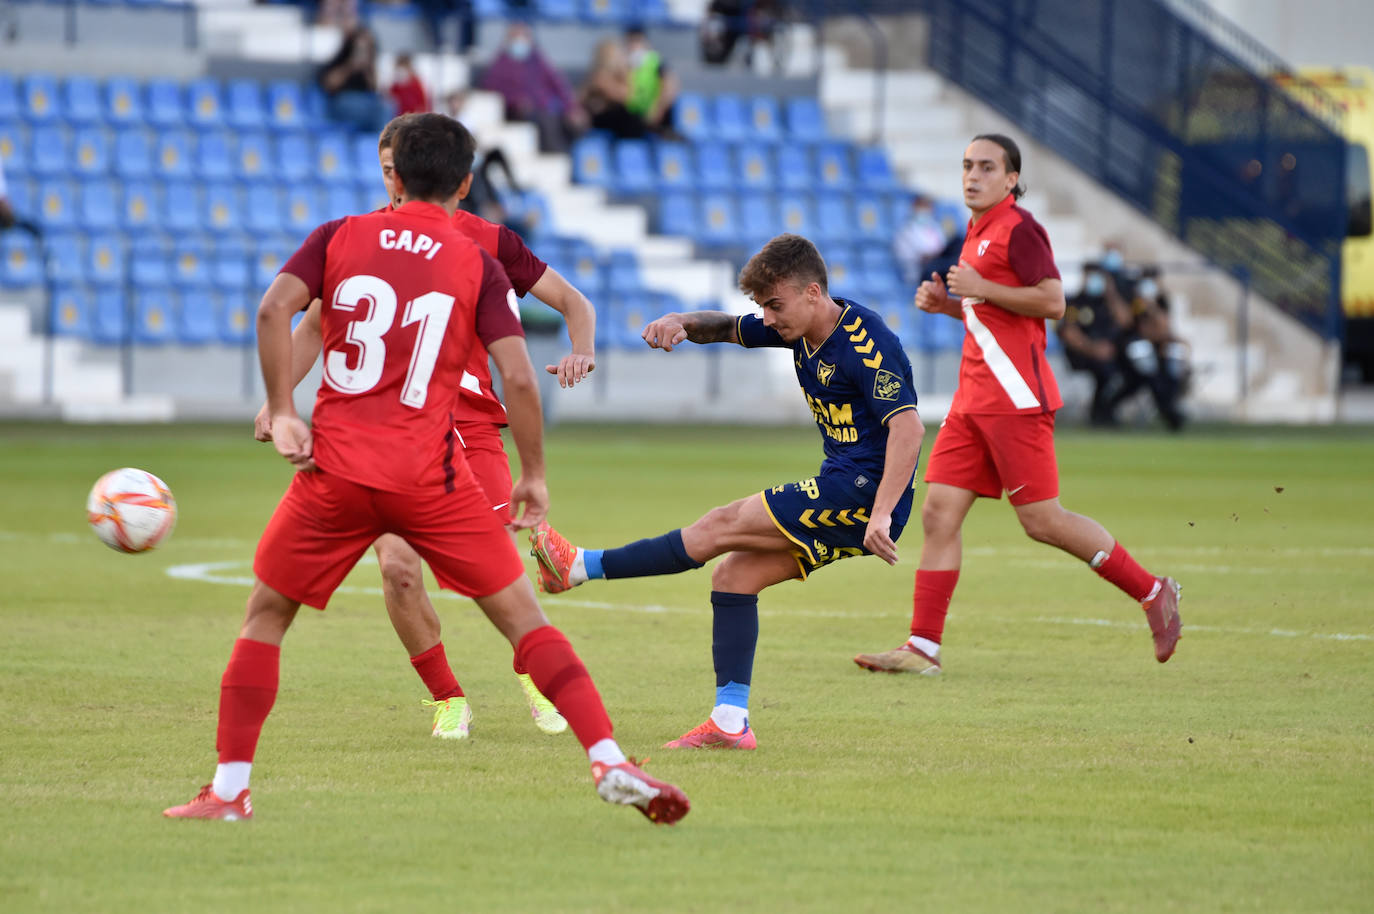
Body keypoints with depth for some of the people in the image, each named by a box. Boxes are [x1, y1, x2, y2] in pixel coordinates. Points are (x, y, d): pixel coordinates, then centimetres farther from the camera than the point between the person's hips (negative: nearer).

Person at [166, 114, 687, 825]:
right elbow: (516, 372, -3)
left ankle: (229, 789, 13)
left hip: (334, 468, 1)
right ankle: (609, 762, -9)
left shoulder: (339, 238, 9)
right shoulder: (477, 266, 6)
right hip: (428, 474, -1)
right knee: (522, 616, 3)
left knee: (265, 616, 17)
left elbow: (274, 308, -7)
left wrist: (281, 414, -2)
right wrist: (534, 475, 6)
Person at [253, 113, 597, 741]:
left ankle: (534, 678, 17)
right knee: (397, 566, -17)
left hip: (469, 426, -1)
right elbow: (316, 325, 16)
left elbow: (573, 302, 10)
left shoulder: (487, 243, 1)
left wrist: (581, 352, -10)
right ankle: (447, 699, 4)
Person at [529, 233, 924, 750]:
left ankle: (582, 567, -3)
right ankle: (730, 722, -1)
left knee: (720, 527, -11)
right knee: (732, 574, 3)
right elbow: (728, 330, 20)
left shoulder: (865, 343, -18)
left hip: (864, 493, -10)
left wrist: (881, 514, -37)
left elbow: (907, 426, -28)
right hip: (842, 492, 10)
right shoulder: (803, 330, 9)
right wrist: (684, 323, -4)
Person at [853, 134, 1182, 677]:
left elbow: (1052, 302, -17)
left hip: (1015, 398, -9)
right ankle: (923, 647, -1)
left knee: (1041, 520, -7)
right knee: (938, 512, 0)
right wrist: (946, 304, 14)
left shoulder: (1019, 229, -9)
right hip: (974, 401, 9)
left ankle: (1152, 593, 7)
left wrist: (981, 289, -16)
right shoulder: (979, 234, 20)